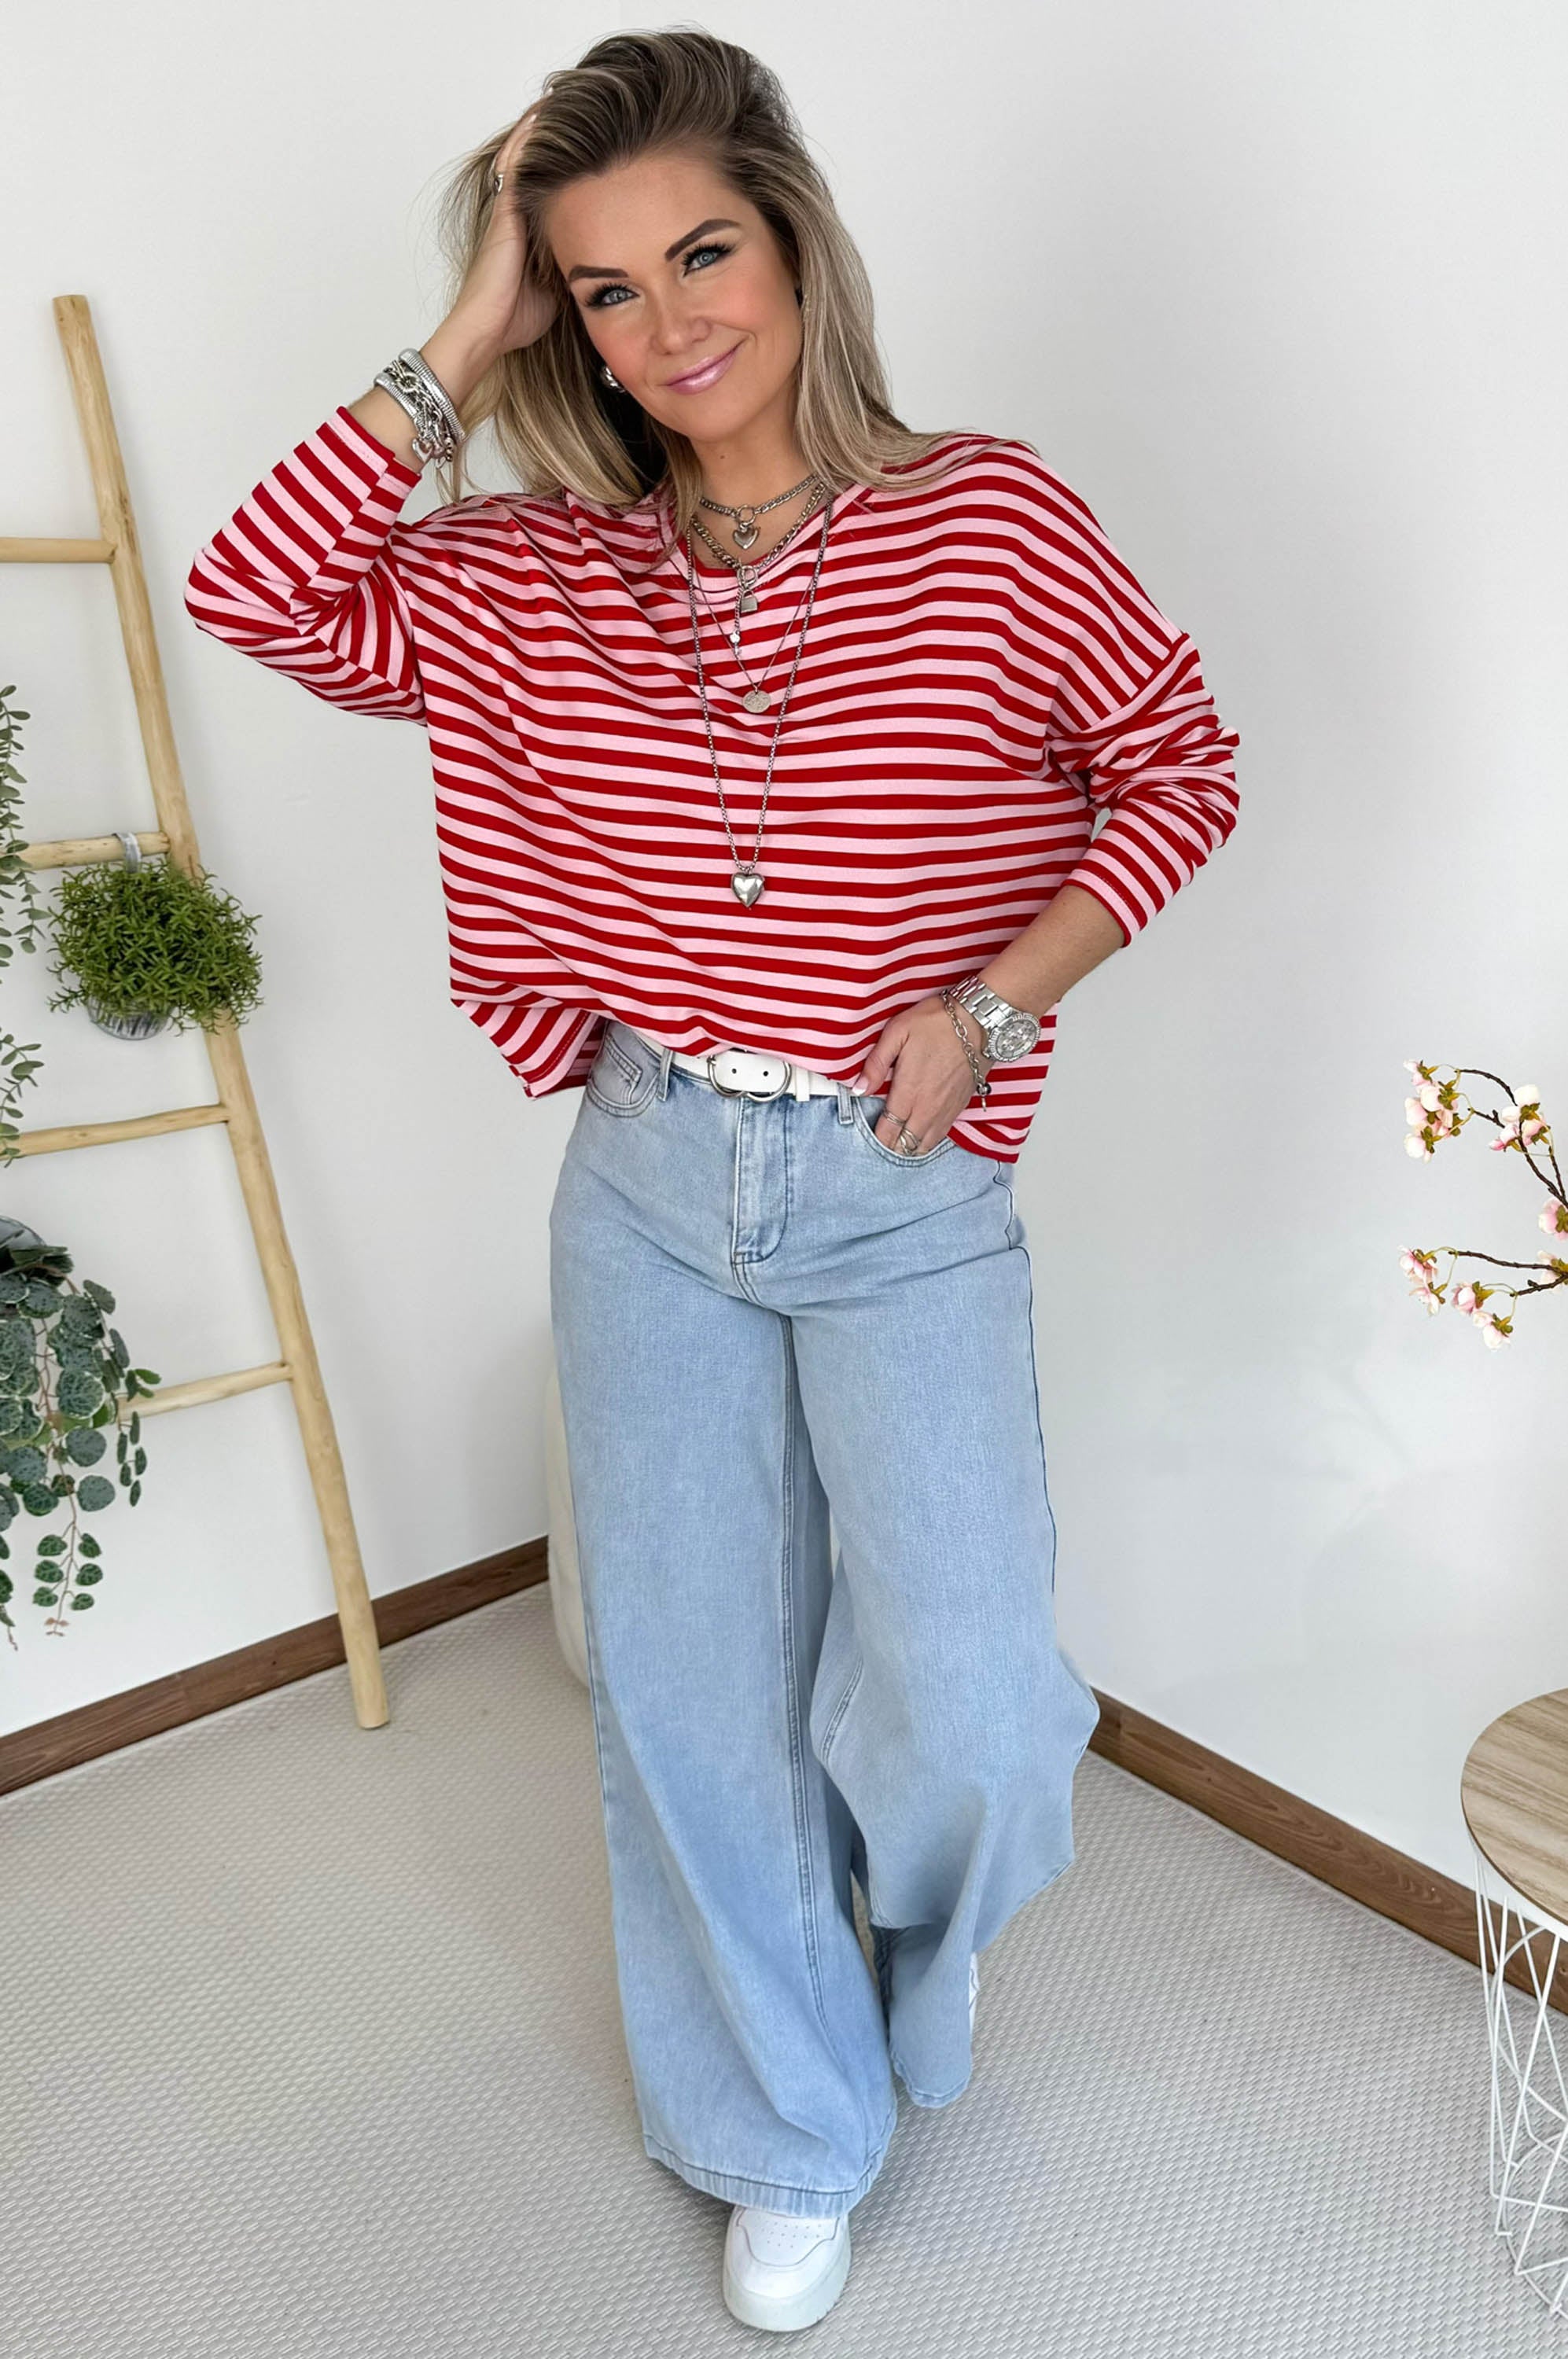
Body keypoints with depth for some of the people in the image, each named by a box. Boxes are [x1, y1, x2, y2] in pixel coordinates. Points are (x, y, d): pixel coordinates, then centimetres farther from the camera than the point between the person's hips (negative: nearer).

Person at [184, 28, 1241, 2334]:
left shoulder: (988, 517, -4)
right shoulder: (547, 573, 4)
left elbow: (1179, 770, 2)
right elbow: (259, 593, -3)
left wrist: (993, 1000, -10)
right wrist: (459, 347, -3)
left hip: (903, 1200, -2)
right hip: (650, 1189, 3)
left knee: (959, 1715, -2)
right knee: (688, 1687, 12)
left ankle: (920, 1905, 41)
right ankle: (789, 2137, 39)